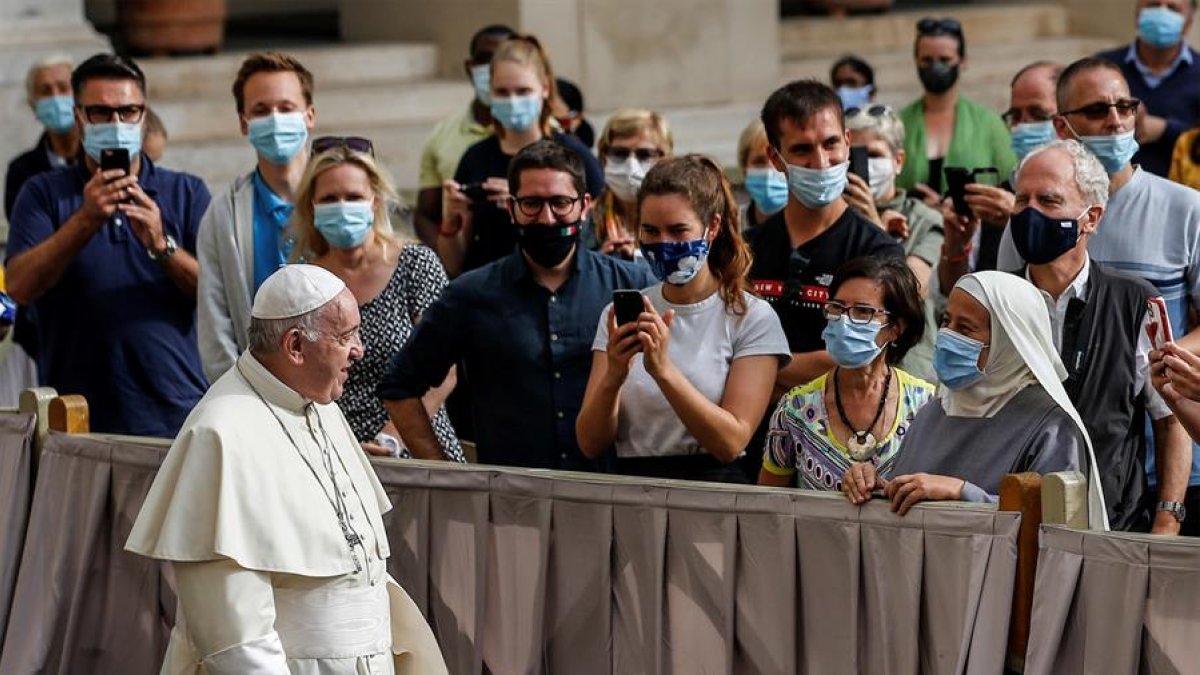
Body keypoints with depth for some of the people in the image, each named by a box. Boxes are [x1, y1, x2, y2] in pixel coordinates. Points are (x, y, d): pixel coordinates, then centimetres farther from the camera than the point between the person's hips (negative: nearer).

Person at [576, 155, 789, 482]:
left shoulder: (753, 318, 3)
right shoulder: (619, 314, 14)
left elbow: (731, 443, -7)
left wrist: (663, 370, -17)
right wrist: (612, 378, -13)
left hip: (714, 484, -2)